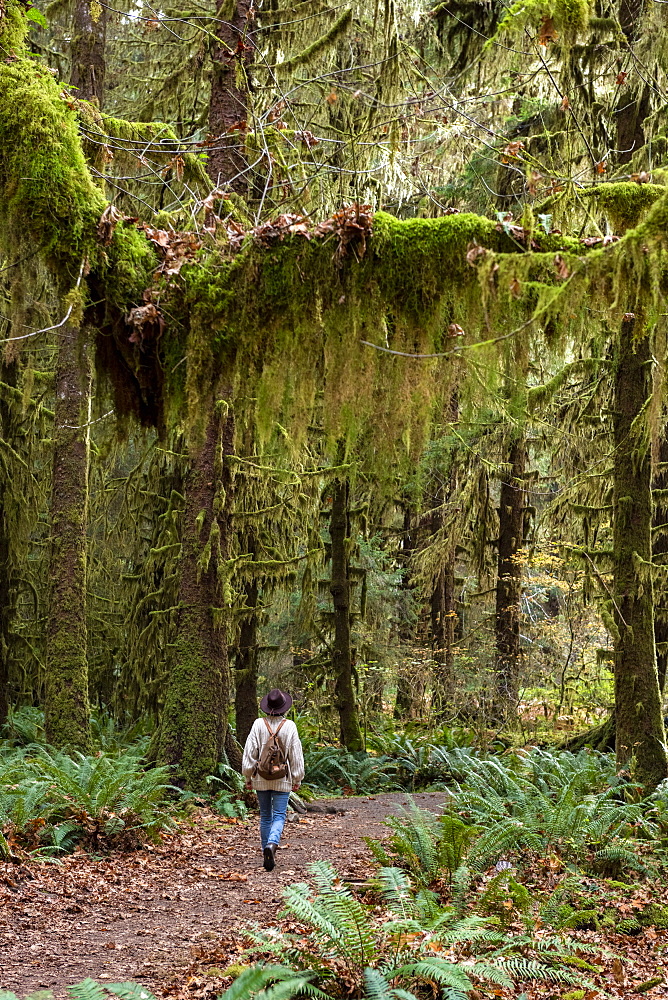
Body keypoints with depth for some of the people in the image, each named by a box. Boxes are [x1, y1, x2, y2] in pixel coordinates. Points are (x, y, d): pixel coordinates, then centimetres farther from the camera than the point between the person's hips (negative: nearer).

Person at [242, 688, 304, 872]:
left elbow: (250, 752, -3)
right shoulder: (289, 726, -8)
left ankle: (267, 855, 19)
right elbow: (296, 755, -3)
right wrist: (297, 779, 7)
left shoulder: (258, 724, -6)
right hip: (282, 780, -2)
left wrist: (248, 776, 7)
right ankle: (272, 843, -26)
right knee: (279, 816, 1)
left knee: (265, 816, 14)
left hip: (261, 779, 2)